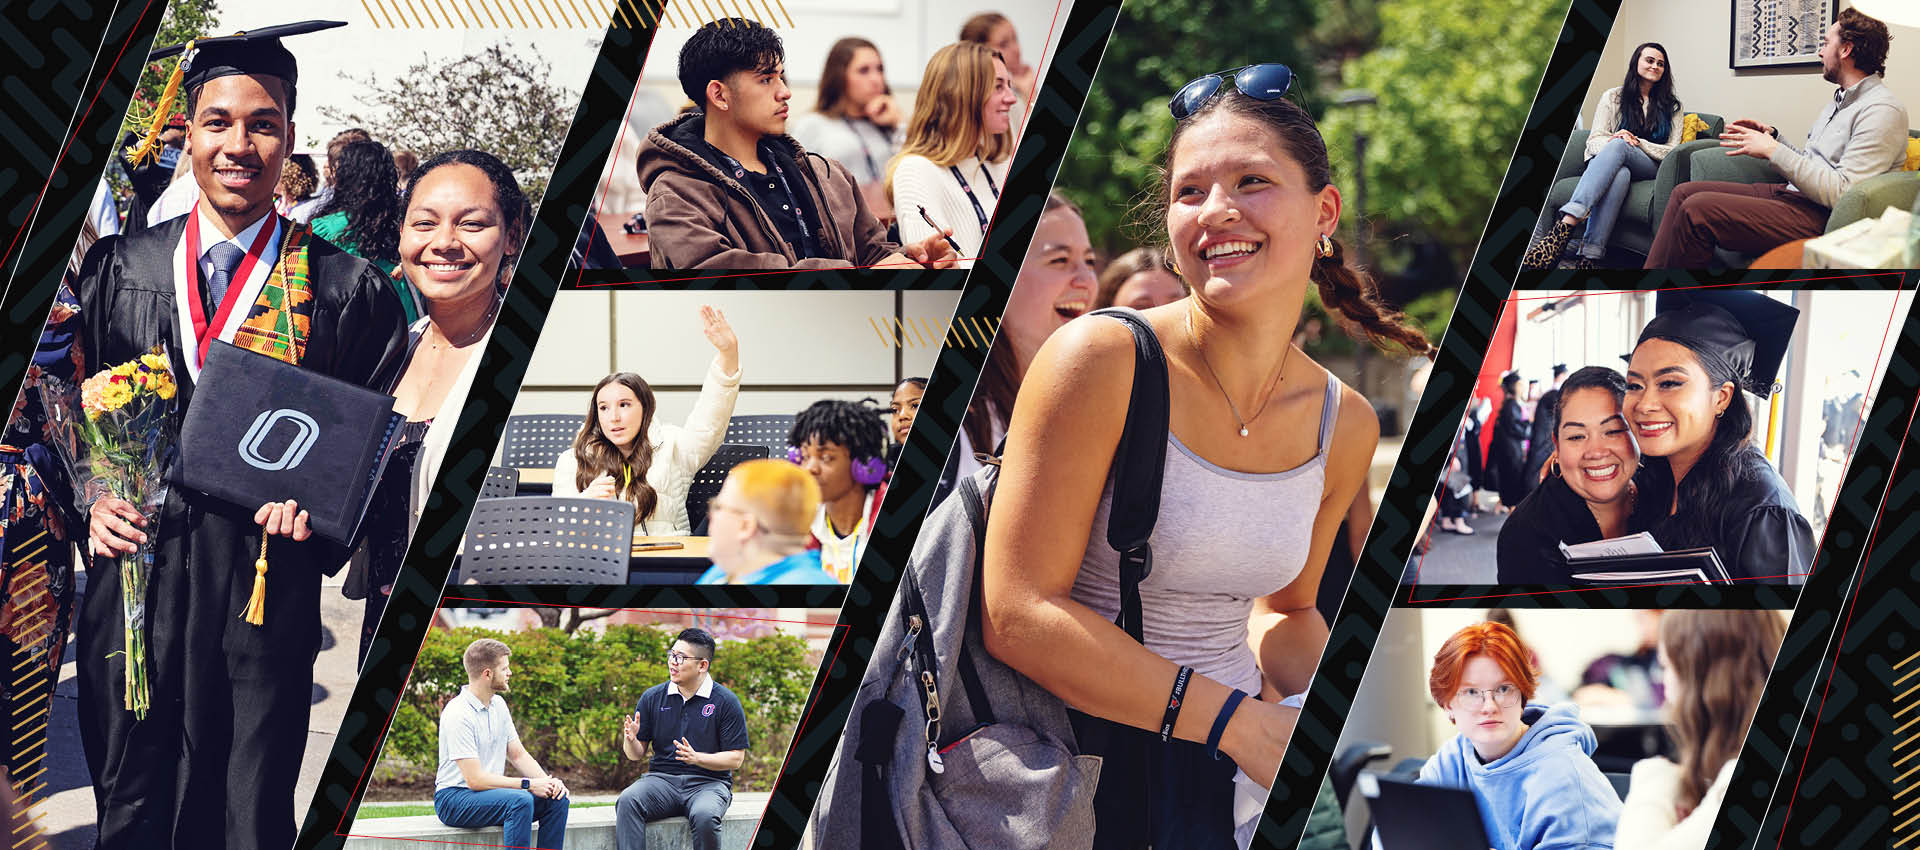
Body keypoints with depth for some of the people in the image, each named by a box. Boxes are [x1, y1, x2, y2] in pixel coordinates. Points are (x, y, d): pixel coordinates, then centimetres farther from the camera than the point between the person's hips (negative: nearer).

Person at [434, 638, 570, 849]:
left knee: (556, 800, -10)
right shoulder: (458, 714, -20)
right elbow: (475, 779, -24)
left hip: (492, 792, 9)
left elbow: (518, 755, 13)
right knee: (520, 801, -33)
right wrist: (528, 784, -23)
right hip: (454, 799, -9)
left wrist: (548, 782, -7)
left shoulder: (498, 705, 10)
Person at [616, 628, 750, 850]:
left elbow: (735, 759, -2)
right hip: (661, 779, 3)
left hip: (709, 782, -3)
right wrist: (630, 740, -12)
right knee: (627, 801, -30)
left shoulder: (726, 702, 0)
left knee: (704, 817, -37)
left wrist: (696, 758, -18)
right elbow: (637, 754, 13)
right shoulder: (652, 697, 10)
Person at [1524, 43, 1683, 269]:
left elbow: (1672, 151, 8)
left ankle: (1565, 226, -57)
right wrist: (1611, 141, -18)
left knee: (1618, 146, -37)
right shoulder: (1613, 97, 17)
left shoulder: (1671, 106, 17)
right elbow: (1594, 140, 8)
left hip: (1649, 169, -1)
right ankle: (1589, 258, -59)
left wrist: (1636, 142, -9)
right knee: (1619, 175, -41)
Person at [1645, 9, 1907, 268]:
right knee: (1685, 192, 4)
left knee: (1696, 210, -22)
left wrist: (1772, 150, -18)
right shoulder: (1839, 101, 21)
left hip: (1818, 219, -11)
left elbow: (1843, 193, -22)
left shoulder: (1883, 111, -13)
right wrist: (1772, 137, 12)